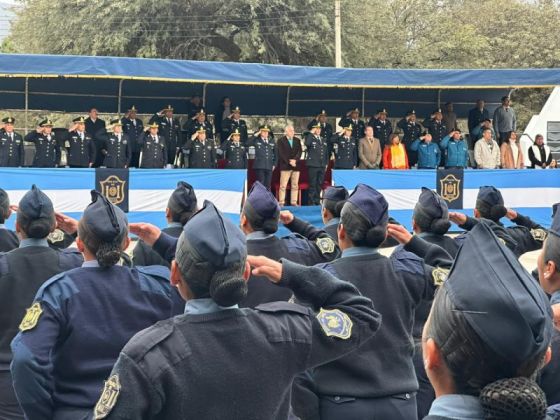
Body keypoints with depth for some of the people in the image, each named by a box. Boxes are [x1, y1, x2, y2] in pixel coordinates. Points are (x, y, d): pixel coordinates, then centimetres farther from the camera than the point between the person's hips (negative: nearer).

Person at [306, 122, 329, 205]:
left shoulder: (324, 140, 18)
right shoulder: (310, 138, -1)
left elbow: (326, 153, 21)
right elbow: (307, 143, -26)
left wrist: (326, 164, 14)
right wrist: (311, 133, -18)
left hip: (322, 166, 5)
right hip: (313, 165, -5)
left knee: (319, 184, 9)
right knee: (312, 184, -4)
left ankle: (317, 201, 15)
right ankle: (312, 202, 0)